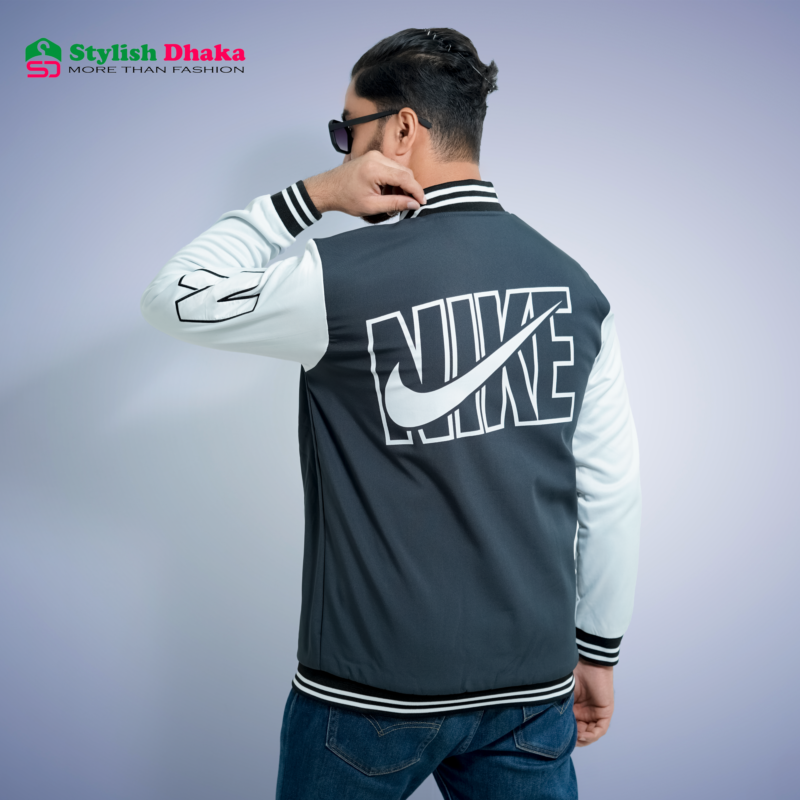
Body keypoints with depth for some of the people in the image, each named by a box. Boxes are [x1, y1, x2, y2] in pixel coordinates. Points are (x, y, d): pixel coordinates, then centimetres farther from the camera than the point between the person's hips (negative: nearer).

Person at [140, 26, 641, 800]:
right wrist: (598, 646, 13)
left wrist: (307, 194, -6)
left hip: (374, 693, -3)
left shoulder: (348, 278, -18)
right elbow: (611, 489, 2)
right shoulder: (570, 283, -2)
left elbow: (173, 298, -4)